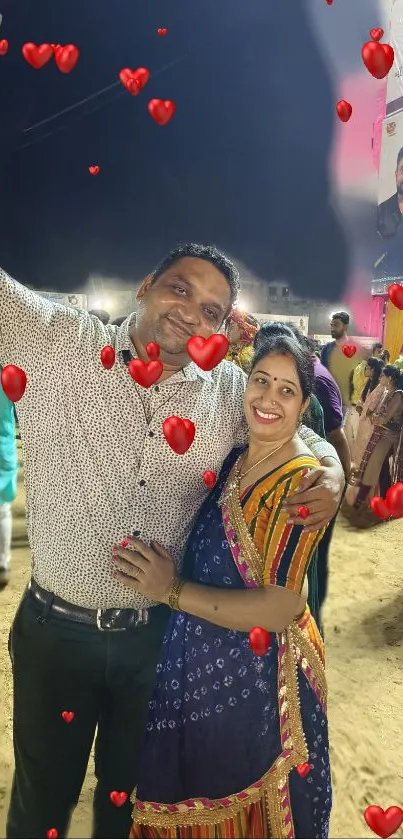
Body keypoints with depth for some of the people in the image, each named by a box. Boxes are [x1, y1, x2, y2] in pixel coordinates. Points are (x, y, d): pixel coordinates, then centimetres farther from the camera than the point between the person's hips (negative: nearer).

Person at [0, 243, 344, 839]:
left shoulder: (229, 392, -3)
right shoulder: (56, 343, -11)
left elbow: (300, 432, 9)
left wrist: (332, 471, -10)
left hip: (158, 635, 2)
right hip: (55, 630, -1)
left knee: (129, 790, 27)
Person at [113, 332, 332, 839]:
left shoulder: (302, 481, -23)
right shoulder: (232, 456, -2)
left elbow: (278, 608, -25)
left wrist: (171, 590, -22)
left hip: (257, 673, -6)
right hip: (196, 660, 6)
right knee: (185, 796, 28)